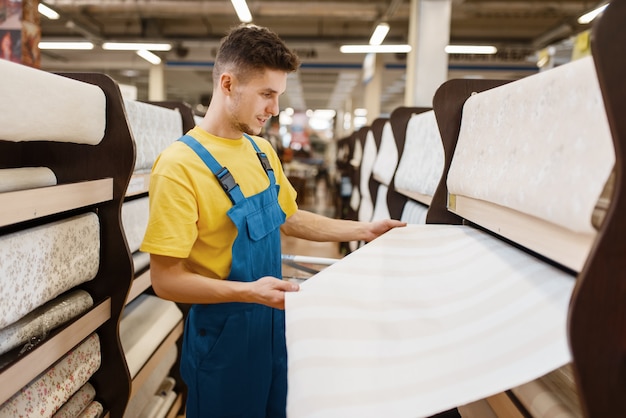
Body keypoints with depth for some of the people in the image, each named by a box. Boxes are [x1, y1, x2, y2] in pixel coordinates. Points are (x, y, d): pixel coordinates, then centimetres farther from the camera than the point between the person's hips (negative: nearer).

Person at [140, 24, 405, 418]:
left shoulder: (263, 151, 2)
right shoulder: (180, 166, -22)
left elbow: (290, 219, 13)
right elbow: (166, 279, -21)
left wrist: (362, 230, 8)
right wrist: (248, 292, -31)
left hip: (274, 320, 7)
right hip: (224, 332, -7)